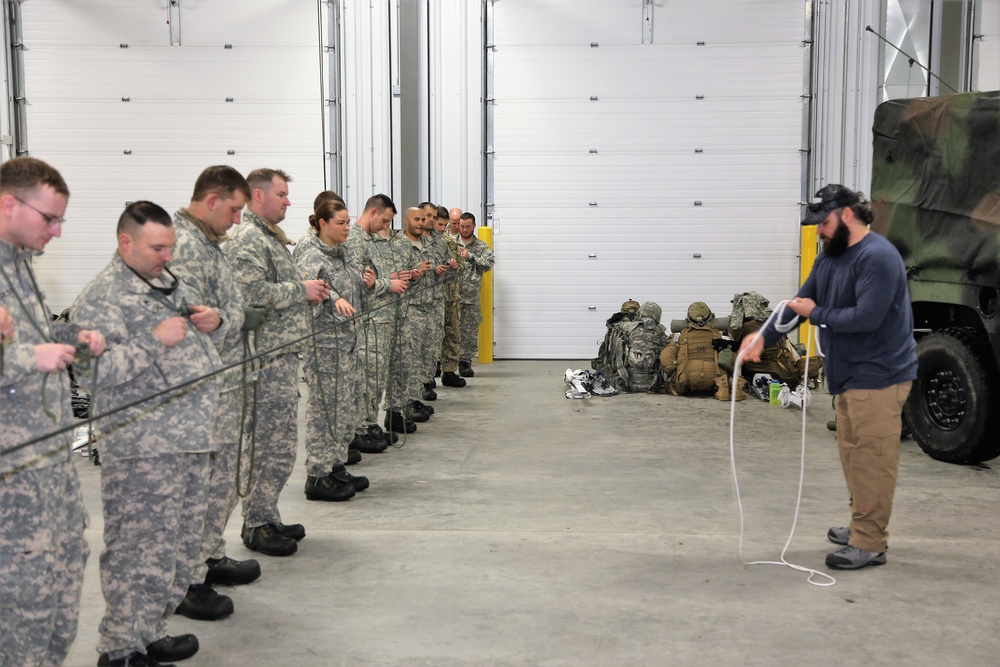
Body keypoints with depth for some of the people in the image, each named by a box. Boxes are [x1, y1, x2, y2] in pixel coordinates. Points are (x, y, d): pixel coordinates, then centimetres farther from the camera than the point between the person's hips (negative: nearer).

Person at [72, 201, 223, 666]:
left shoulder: (169, 283, 17)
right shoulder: (101, 296, -9)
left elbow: (201, 345, 29)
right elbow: (91, 373, -20)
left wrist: (213, 323, 6)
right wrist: (154, 341, -22)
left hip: (191, 439, 9)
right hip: (144, 450, -9)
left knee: (182, 545, 15)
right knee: (144, 550, -5)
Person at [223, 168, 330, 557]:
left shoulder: (270, 237, 20)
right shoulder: (247, 239, -13)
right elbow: (252, 293, -25)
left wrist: (307, 290, 11)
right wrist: (302, 290, -14)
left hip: (282, 353, 11)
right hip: (269, 355, -11)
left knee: (274, 442, 14)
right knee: (275, 444, -7)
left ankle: (264, 517, 23)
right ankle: (257, 526, 3)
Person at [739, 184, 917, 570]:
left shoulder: (877, 257, -17)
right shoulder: (830, 257, 13)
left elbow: (866, 317, -25)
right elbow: (801, 301, 10)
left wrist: (817, 314, -12)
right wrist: (764, 336, -3)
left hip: (878, 375, -10)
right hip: (850, 375, 10)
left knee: (872, 459, -6)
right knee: (853, 453, 16)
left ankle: (870, 544, 0)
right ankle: (862, 527, 28)